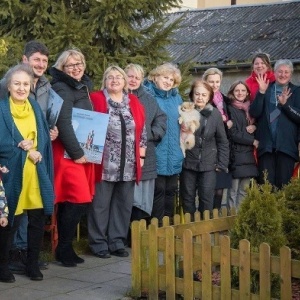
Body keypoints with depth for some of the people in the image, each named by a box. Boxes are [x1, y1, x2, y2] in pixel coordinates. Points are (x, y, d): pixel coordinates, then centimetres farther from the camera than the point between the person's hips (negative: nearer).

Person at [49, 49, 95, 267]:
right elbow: (64, 124, -18)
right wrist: (76, 153, -18)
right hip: (67, 153, -8)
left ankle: (65, 248, 15)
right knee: (80, 200, -12)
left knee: (70, 202, 9)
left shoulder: (83, 86, 17)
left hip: (82, 151, 8)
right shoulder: (62, 89, -10)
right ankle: (64, 248, -2)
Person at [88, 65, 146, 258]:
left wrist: (141, 156, 10)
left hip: (129, 165, 5)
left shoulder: (134, 103, 12)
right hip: (105, 164, -4)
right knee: (101, 204, 1)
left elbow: (142, 132, 15)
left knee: (124, 204, 9)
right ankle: (98, 243, 10)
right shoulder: (96, 100, -2)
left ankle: (117, 242, 19)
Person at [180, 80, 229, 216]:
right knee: (188, 199, 8)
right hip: (188, 163, 0)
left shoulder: (215, 114, 0)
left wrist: (222, 164, 0)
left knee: (207, 200, 1)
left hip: (209, 164, 0)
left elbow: (222, 141, 4)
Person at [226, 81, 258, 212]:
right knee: (234, 190, -4)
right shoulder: (230, 109, -4)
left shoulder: (250, 108, 14)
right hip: (236, 154, -6)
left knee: (244, 190, 7)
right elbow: (232, 134, -9)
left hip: (248, 154, 6)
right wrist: (253, 141, -10)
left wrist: (254, 127, -5)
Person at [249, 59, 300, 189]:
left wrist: (285, 104, -16)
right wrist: (261, 92, -10)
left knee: (284, 184, -2)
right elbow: (254, 113, 0)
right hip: (266, 145, 1)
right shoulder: (266, 89, 12)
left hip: (286, 145, -1)